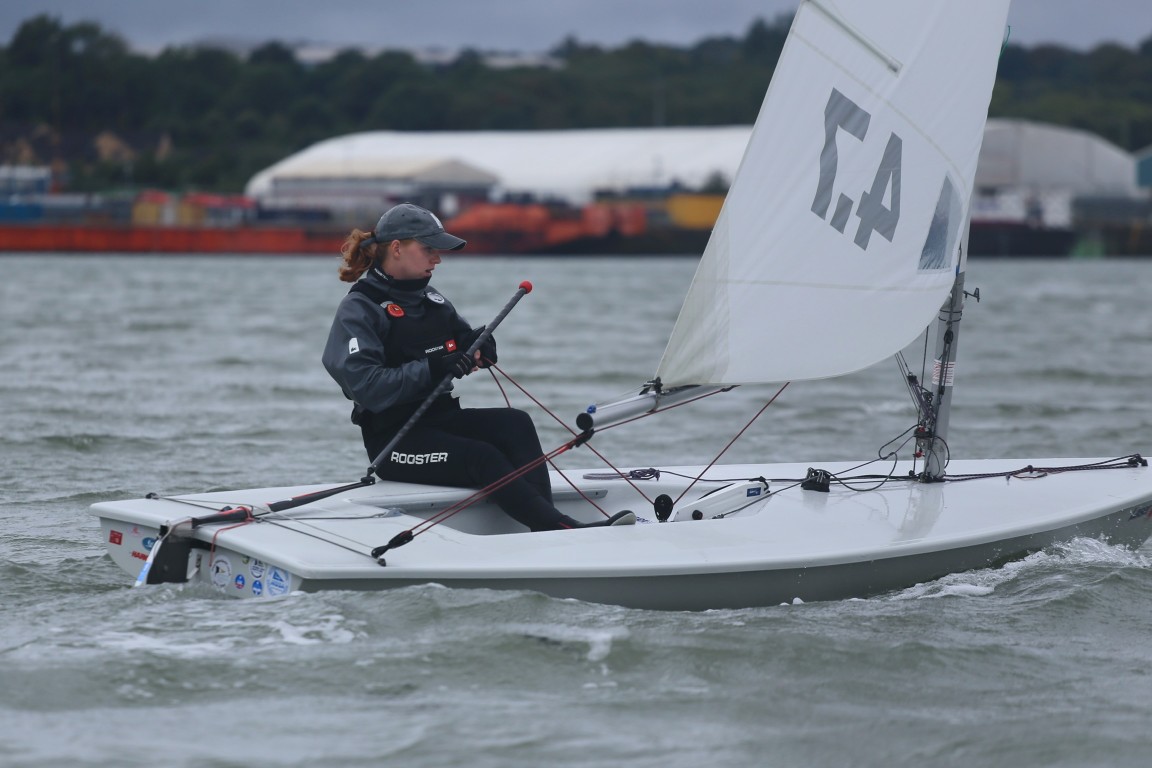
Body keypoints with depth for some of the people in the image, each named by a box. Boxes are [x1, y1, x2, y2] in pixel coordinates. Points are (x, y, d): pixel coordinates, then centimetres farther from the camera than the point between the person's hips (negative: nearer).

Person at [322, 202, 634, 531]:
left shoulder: (430, 300, 17)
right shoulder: (358, 310, -8)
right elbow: (366, 387, -22)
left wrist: (481, 344, -1)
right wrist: (431, 369, -30)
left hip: (442, 418, 7)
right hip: (393, 439, -7)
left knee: (516, 423, -19)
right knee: (483, 458, -29)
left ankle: (545, 534, -34)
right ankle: (563, 529, -37)